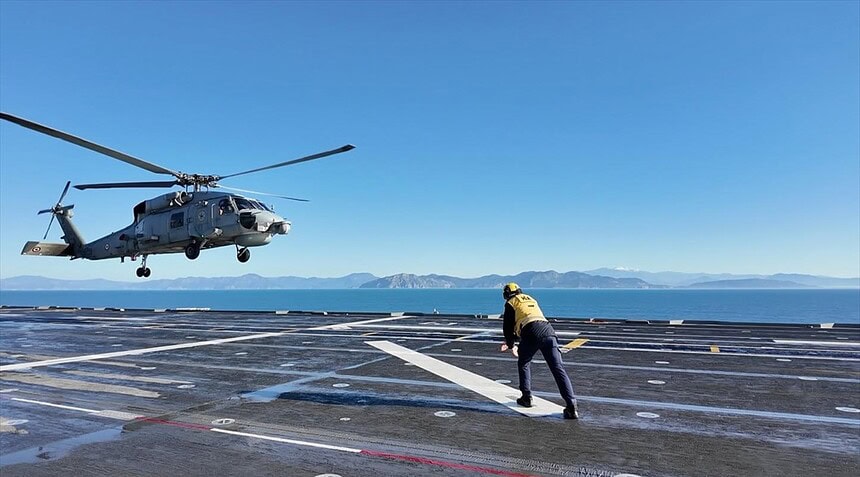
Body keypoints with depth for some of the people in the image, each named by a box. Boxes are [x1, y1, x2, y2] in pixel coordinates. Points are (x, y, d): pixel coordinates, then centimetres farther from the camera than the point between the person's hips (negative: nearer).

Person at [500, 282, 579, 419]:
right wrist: (511, 341, 53)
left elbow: (508, 327, 17)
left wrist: (511, 345, 34)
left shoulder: (511, 303, 19)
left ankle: (527, 397, 22)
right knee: (558, 368, -4)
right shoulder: (531, 300, 37)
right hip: (548, 330, 4)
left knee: (523, 364, 22)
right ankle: (571, 406, -15)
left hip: (531, 333, -4)